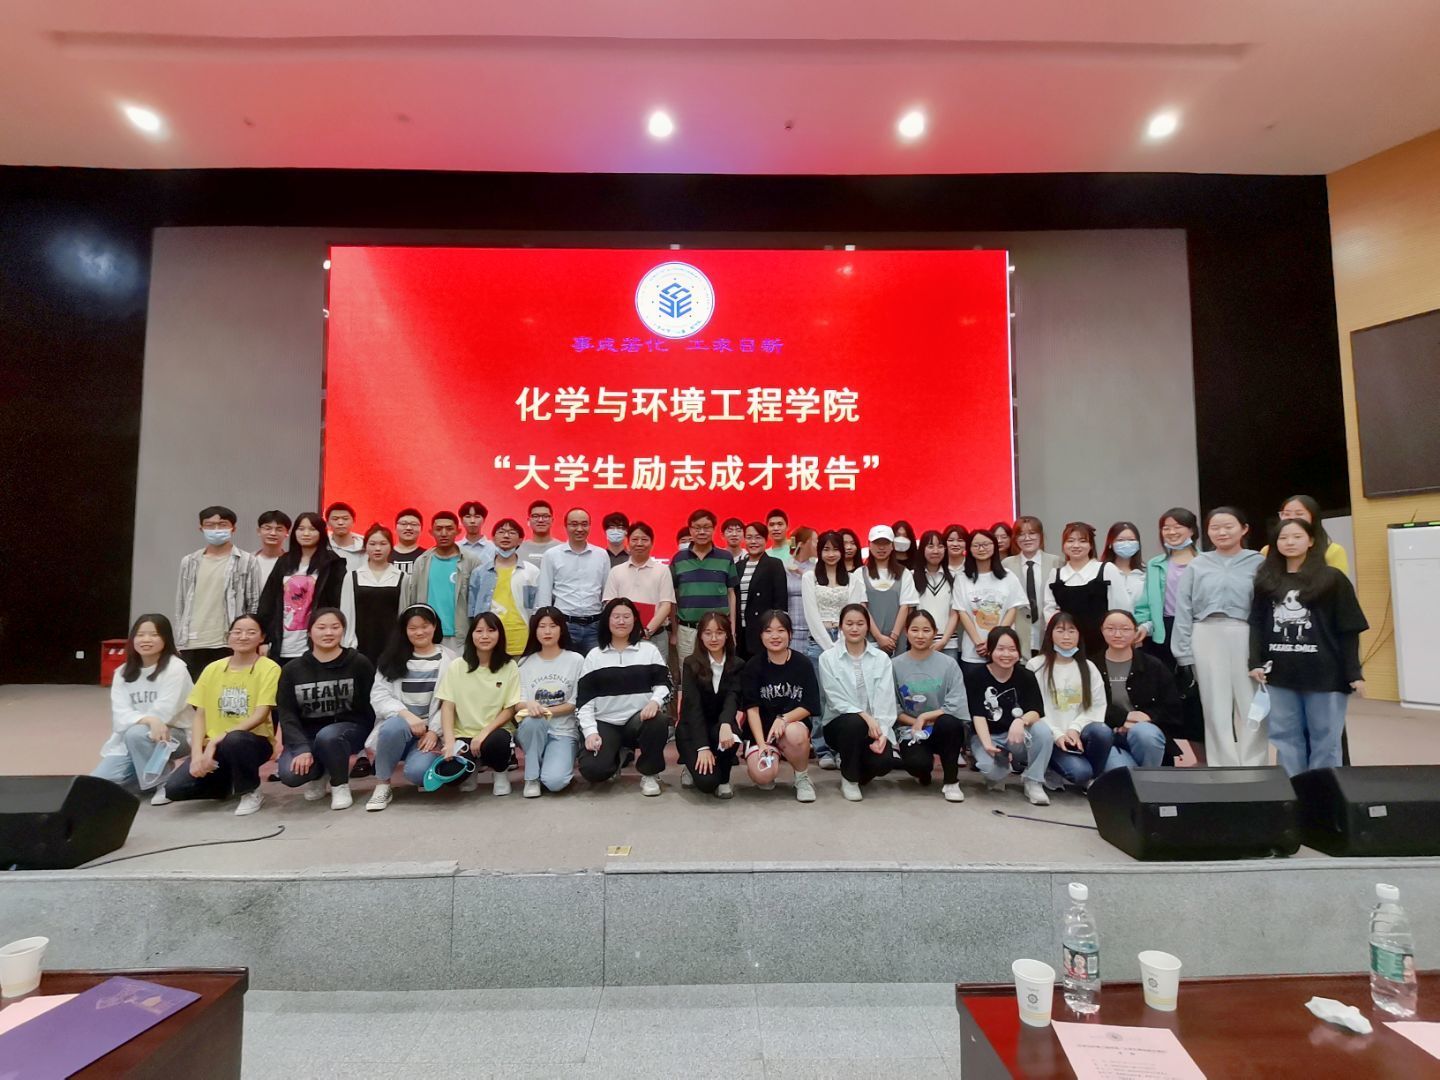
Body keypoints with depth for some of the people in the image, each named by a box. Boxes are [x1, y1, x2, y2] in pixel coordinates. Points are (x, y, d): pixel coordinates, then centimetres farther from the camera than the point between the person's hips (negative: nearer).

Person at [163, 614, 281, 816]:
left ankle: (251, 792, -10)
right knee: (174, 789, -17)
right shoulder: (213, 669, 6)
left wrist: (217, 740, -22)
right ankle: (228, 785, 14)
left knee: (233, 740, -38)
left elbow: (260, 715, -16)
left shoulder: (269, 668, -9)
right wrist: (197, 754, -11)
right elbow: (200, 716, 3)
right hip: (213, 747, 4)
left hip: (254, 742, -4)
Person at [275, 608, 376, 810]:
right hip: (306, 733, 3)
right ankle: (318, 774, 14)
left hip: (349, 727, -3)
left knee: (327, 736, -37)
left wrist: (370, 744, -10)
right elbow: (286, 712, -3)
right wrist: (302, 748, -18)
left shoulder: (359, 664, -5)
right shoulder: (293, 669, 2)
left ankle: (340, 785, -8)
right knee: (289, 774, -25)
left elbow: (370, 708, -2)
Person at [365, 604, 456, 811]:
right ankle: (382, 785, -12)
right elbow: (379, 696, -3)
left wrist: (434, 731, -15)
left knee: (417, 771, -29)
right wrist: (406, 715, -19)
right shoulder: (392, 658, 9)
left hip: (430, 731, -2)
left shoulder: (449, 659, 4)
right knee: (394, 726, -35)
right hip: (399, 723, 2)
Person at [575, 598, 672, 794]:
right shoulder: (594, 656, 9)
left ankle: (649, 773, -8)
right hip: (605, 723, 0)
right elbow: (584, 699, 4)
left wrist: (655, 701, -21)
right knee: (593, 770, -24)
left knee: (659, 720, -36)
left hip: (640, 719, 0)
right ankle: (616, 753, 14)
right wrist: (590, 731, -10)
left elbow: (663, 684, 2)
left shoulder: (649, 650, 9)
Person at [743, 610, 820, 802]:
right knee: (762, 775, -28)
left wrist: (783, 719, -24)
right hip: (761, 730, 0)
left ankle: (802, 778, -5)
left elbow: (809, 707, -6)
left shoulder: (803, 664, -3)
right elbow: (752, 708, -7)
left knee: (794, 734, -36)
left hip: (794, 724, 0)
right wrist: (761, 743, -18)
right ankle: (771, 756, 11)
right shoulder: (753, 666, -3)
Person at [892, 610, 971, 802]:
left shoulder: (949, 664, -5)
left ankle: (950, 781, -11)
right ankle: (924, 772, 11)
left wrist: (924, 717, -16)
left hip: (942, 730, 0)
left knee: (948, 722, -36)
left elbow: (956, 706, -13)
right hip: (910, 730, 0)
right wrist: (917, 723, -14)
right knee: (917, 763, -32)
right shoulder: (895, 665, -3)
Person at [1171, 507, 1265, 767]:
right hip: (1207, 638, 1)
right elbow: (1183, 611, 5)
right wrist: (1184, 653, 1)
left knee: (1250, 707, 4)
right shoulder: (1197, 565, 7)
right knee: (1216, 709, 8)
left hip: (1245, 638, -1)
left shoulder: (1258, 563, 3)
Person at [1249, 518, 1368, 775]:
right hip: (1280, 673, 3)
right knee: (1285, 737, 9)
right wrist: (1255, 662, 0)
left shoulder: (1332, 578, 0)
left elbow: (1349, 629, -2)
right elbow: (1257, 624, 8)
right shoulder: (1266, 579, 9)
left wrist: (1354, 672, -5)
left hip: (1325, 673, -3)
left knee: (1324, 738, 7)